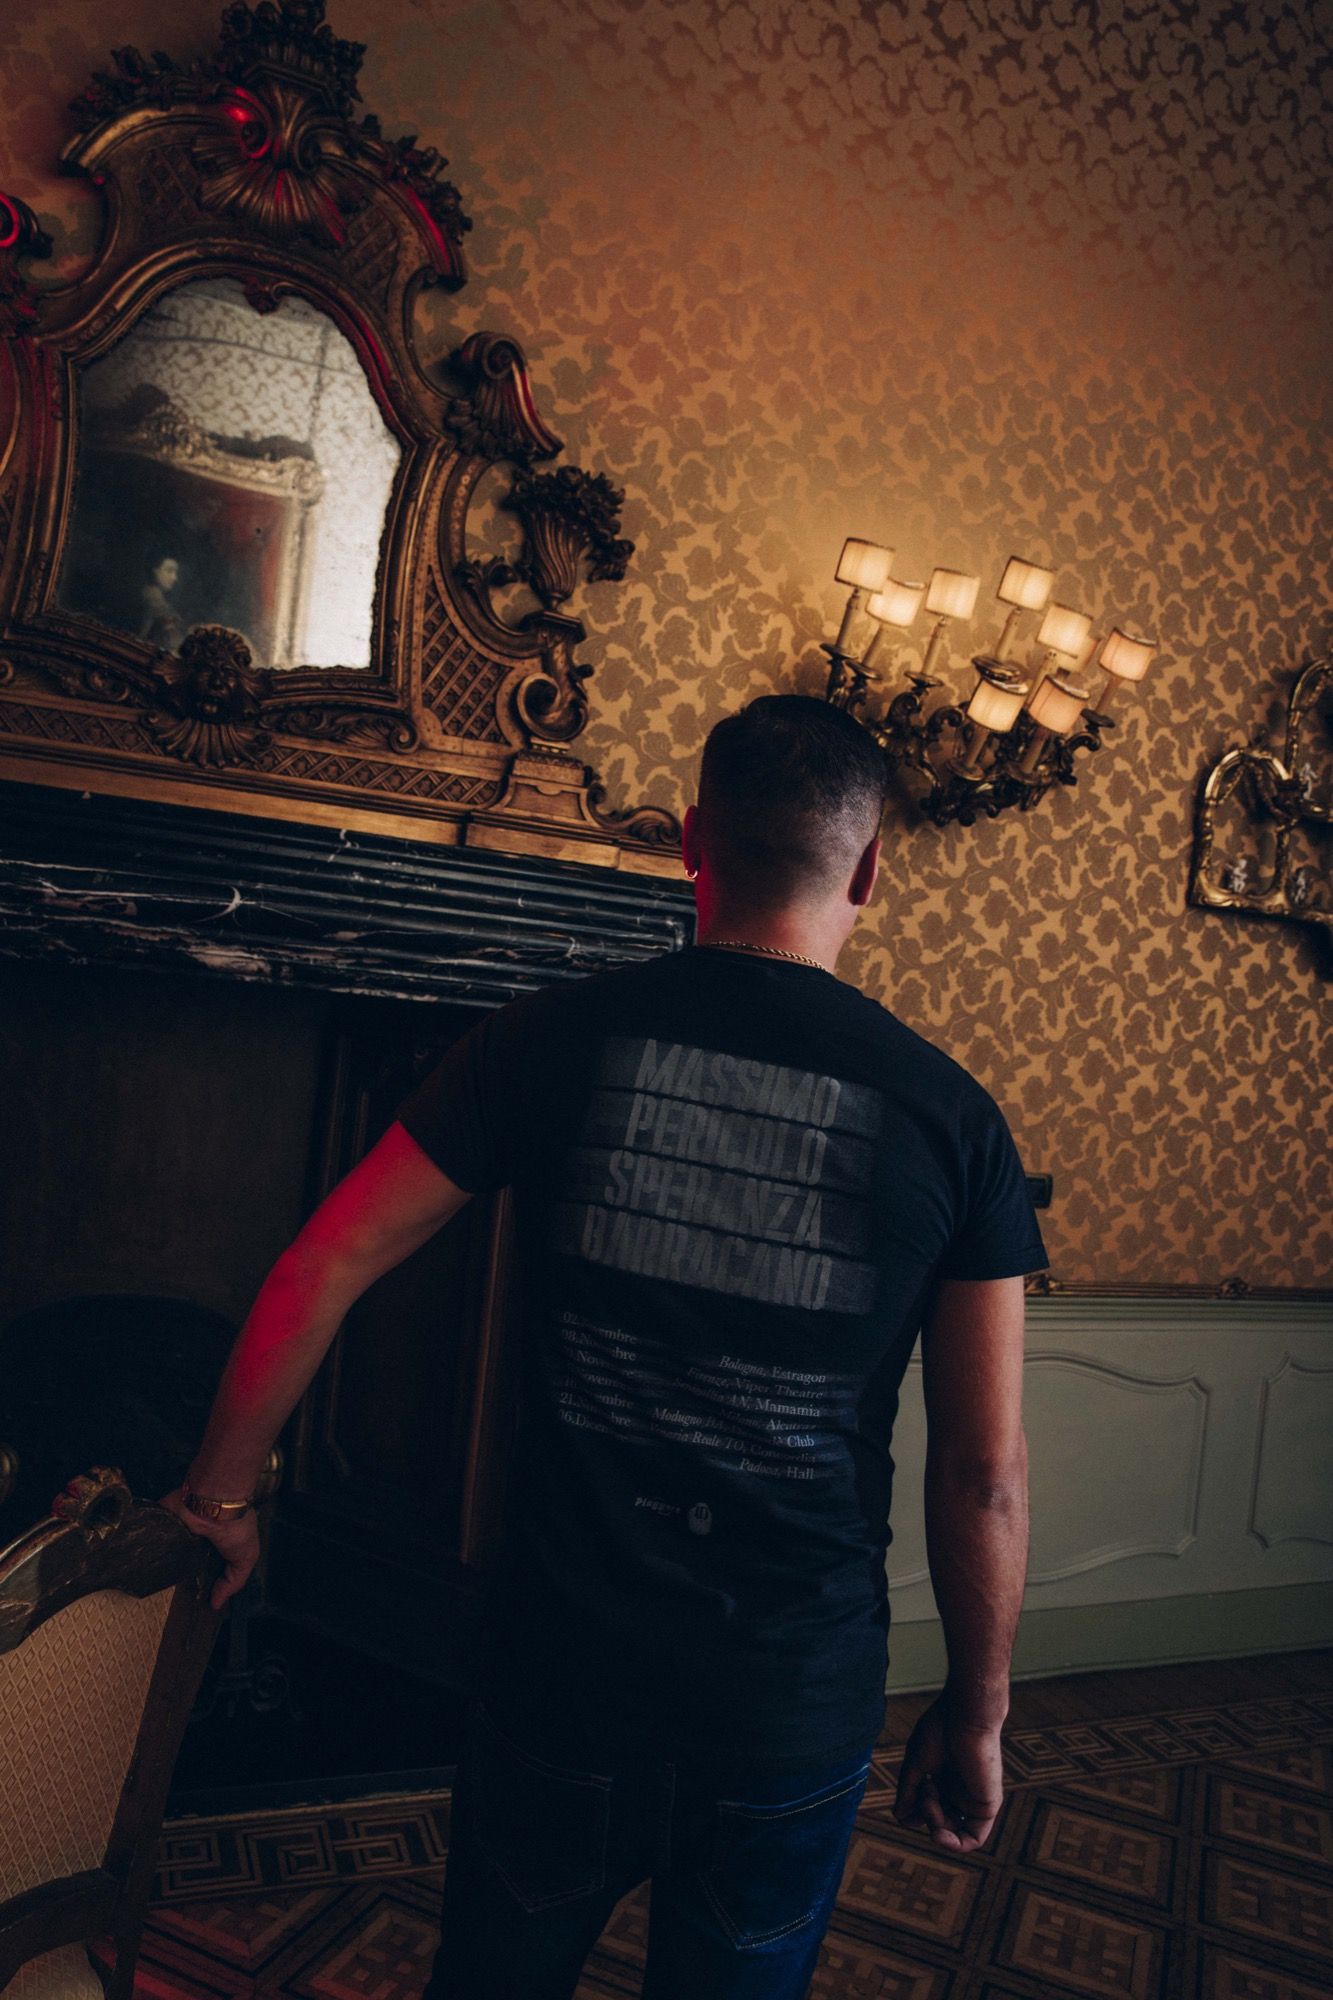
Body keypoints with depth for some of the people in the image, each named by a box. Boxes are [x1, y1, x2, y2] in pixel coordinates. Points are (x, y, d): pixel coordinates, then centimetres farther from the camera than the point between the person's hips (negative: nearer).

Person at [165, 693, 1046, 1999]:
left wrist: (218, 1496, 8)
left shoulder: (560, 1041, -9)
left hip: (561, 1675, 0)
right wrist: (975, 1717, 9)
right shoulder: (950, 1117, -9)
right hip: (796, 1711, 1)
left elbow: (325, 1268, -6)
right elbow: (984, 1475, -6)